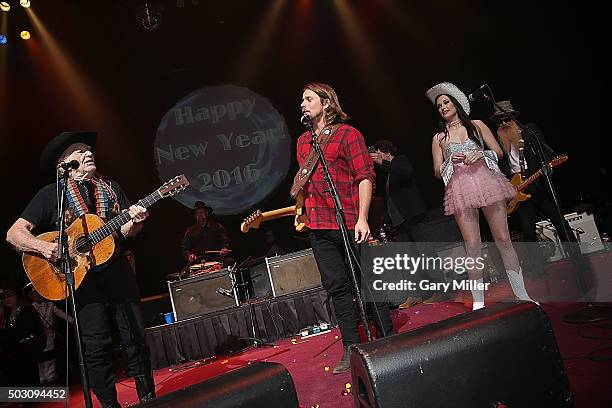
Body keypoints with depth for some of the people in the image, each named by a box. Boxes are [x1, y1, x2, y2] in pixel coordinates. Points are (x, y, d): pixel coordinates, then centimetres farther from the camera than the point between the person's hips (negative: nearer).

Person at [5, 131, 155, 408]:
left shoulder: (111, 188, 12)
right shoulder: (51, 194, 2)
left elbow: (125, 232, 10)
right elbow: (14, 233, -2)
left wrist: (135, 221, -13)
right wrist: (44, 247, -21)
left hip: (118, 273, 3)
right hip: (82, 278, -3)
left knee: (136, 338, 5)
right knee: (96, 348, 1)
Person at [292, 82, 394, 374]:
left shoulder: (347, 134, -3)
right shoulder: (303, 141, 17)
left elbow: (365, 176, -9)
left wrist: (362, 218, -17)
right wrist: (301, 209, 16)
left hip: (349, 222, -6)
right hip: (318, 227, 6)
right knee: (336, 287, 9)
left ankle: (388, 339, 17)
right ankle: (351, 348, 18)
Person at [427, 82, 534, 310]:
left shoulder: (477, 125, 16)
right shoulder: (439, 138, 16)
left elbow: (498, 152, 13)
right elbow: (437, 171, 12)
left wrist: (481, 154, -6)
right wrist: (451, 161, -7)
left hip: (487, 182, 0)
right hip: (460, 189, 0)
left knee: (503, 239, -4)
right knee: (472, 246, -6)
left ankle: (522, 294, 5)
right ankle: (478, 302, 0)